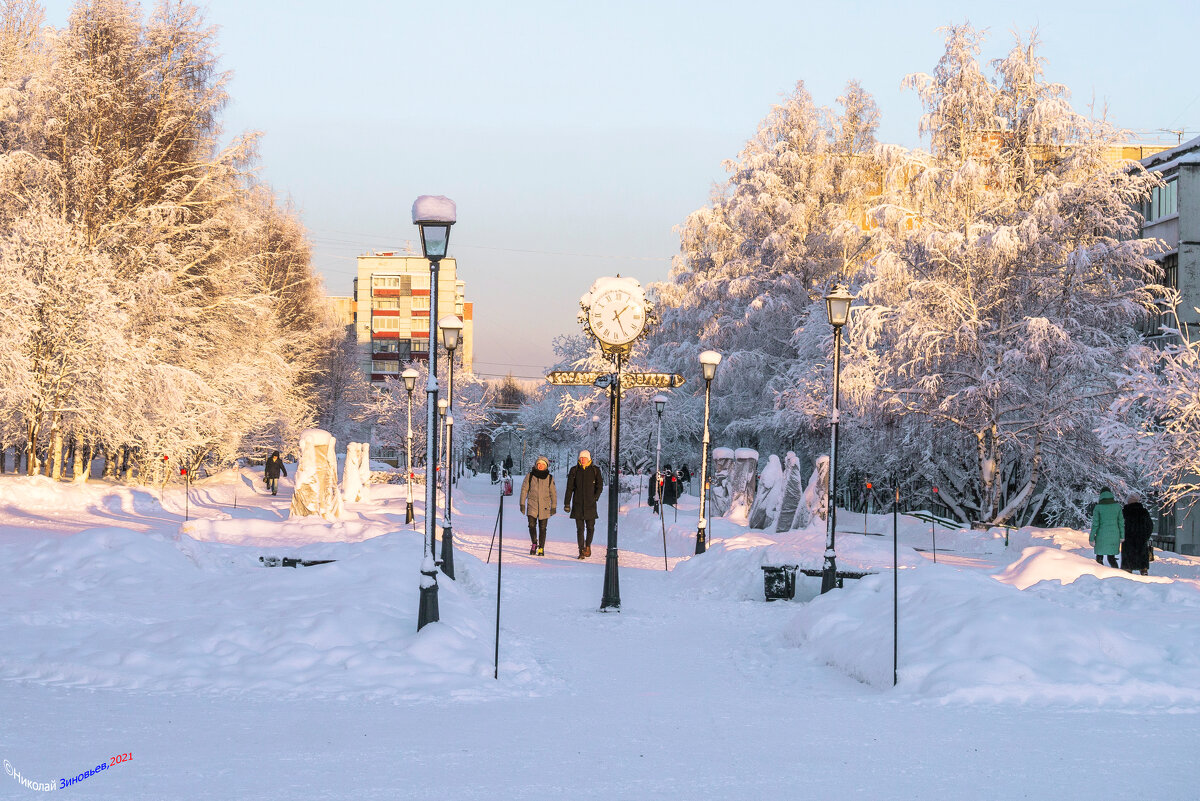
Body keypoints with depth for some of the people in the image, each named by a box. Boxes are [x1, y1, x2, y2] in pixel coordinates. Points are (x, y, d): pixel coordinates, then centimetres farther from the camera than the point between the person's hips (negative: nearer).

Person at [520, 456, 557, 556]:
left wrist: (553, 507, 8)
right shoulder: (530, 476, 3)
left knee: (542, 528, 2)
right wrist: (522, 504, 1)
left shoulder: (549, 478, 5)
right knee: (532, 525, -15)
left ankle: (541, 548, 10)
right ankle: (534, 543, 5)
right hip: (532, 505, 0)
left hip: (544, 507, 0)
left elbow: (553, 493, 11)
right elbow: (524, 489, 6)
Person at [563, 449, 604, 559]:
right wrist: (567, 503, -1)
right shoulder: (574, 470, 4)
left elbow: (600, 486, 4)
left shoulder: (595, 470, 3)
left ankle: (588, 546, 25)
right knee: (579, 528, -1)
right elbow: (569, 488, 4)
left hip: (590, 505, 0)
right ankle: (581, 552, 3)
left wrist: (595, 497, -11)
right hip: (578, 504, 0)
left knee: (590, 527, 0)